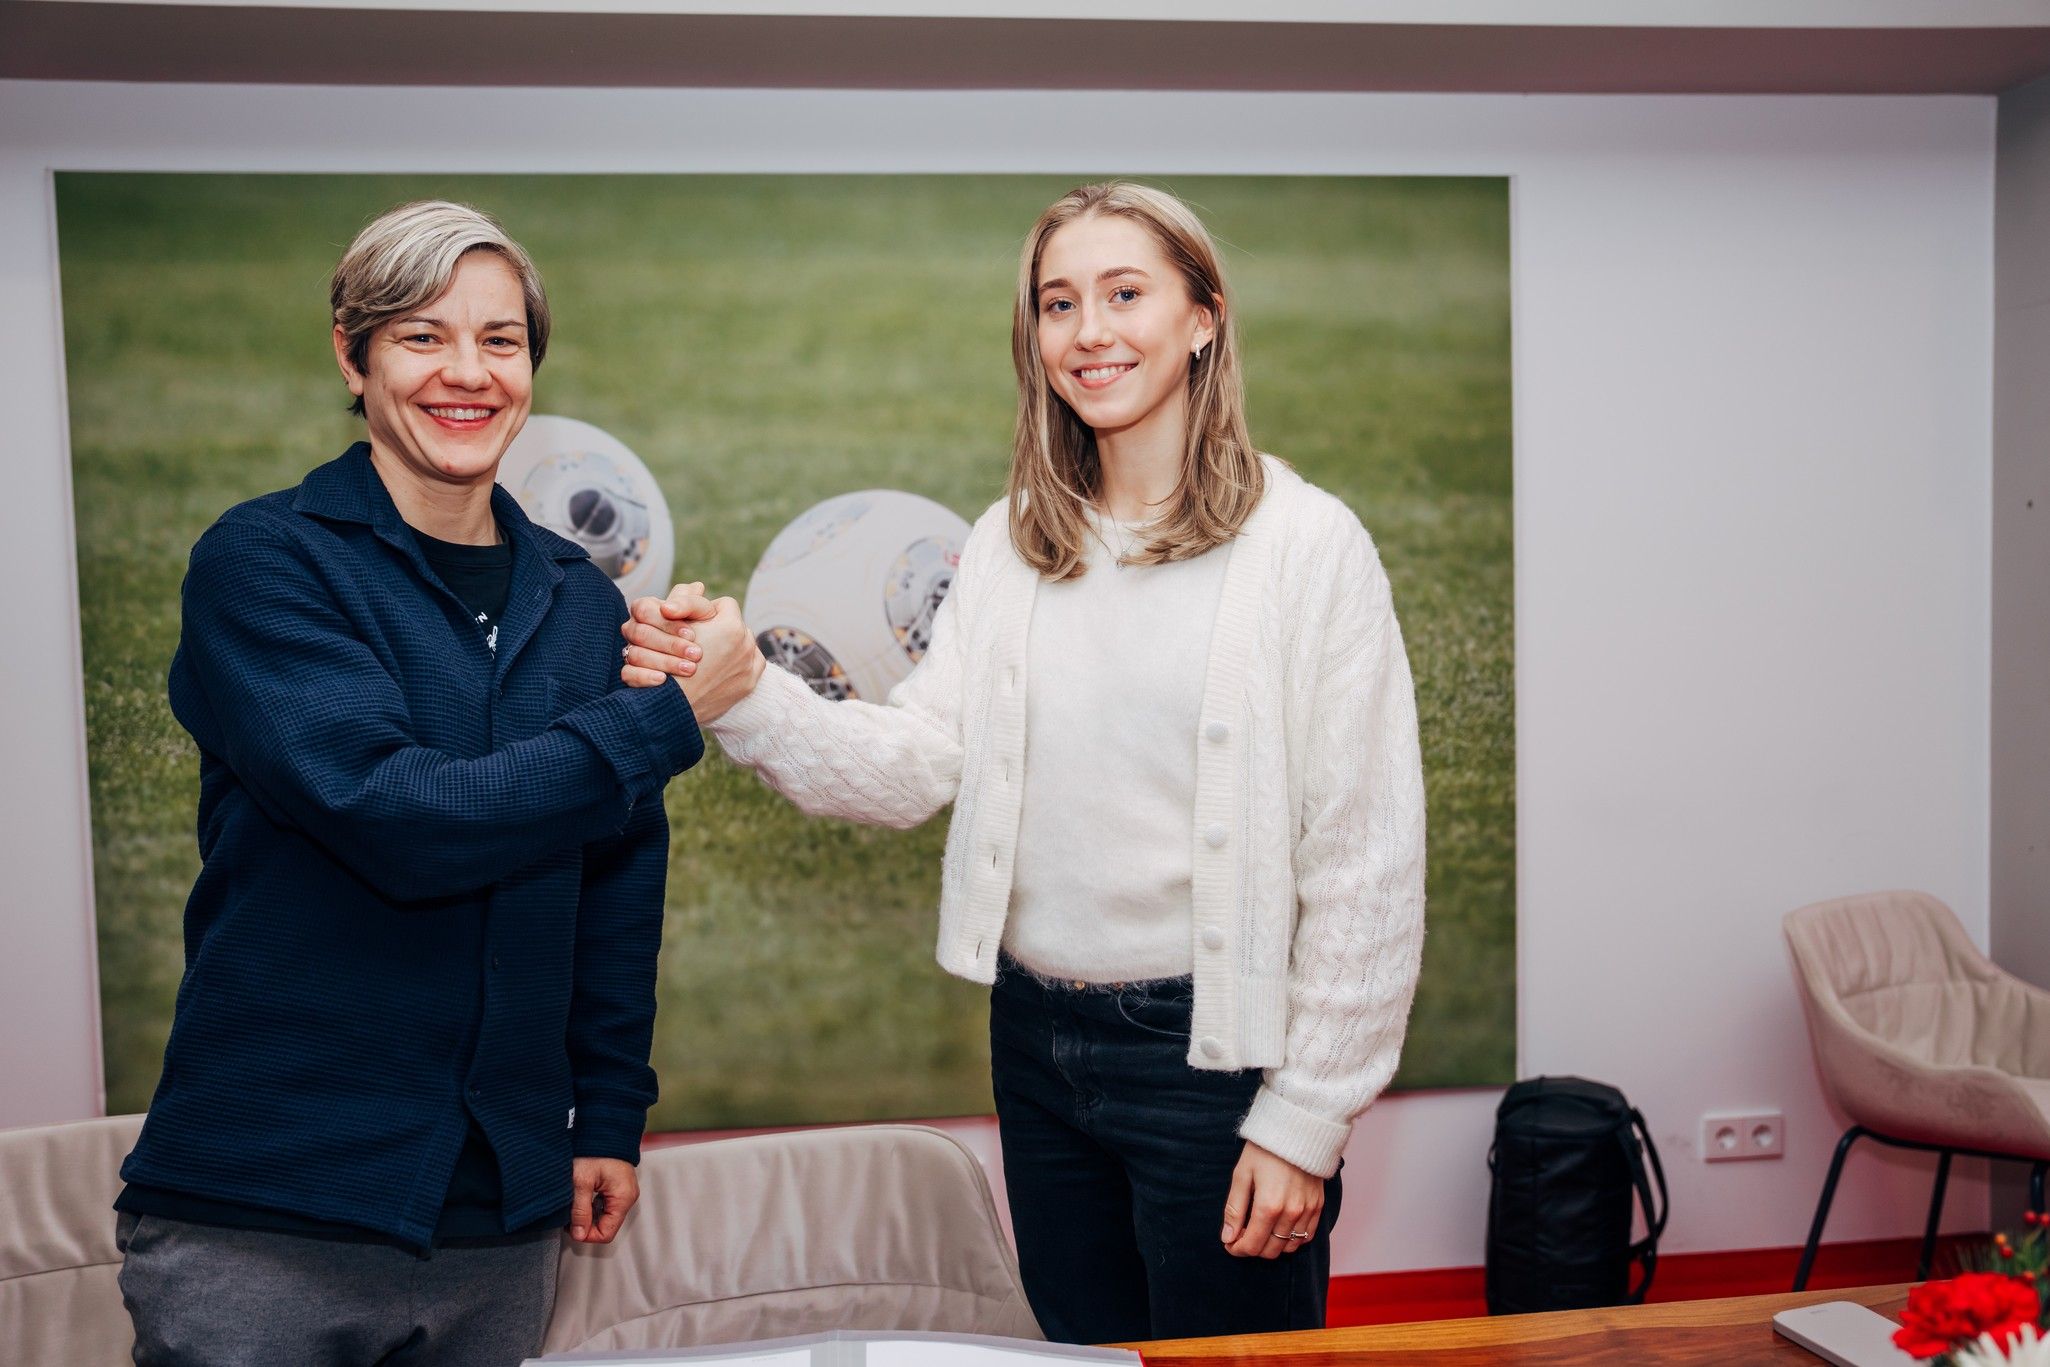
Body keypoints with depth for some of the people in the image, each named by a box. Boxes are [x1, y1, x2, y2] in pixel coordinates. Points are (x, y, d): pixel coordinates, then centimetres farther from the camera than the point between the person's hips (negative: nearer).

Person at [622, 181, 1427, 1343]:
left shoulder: (1308, 545, -10)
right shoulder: (1010, 547, 6)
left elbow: (1367, 867, -11)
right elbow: (916, 762, -2)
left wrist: (1305, 1121, -11)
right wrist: (740, 692, -18)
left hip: (1210, 1050, -5)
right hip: (1036, 1038, 5)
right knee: (1081, 1347, 21)